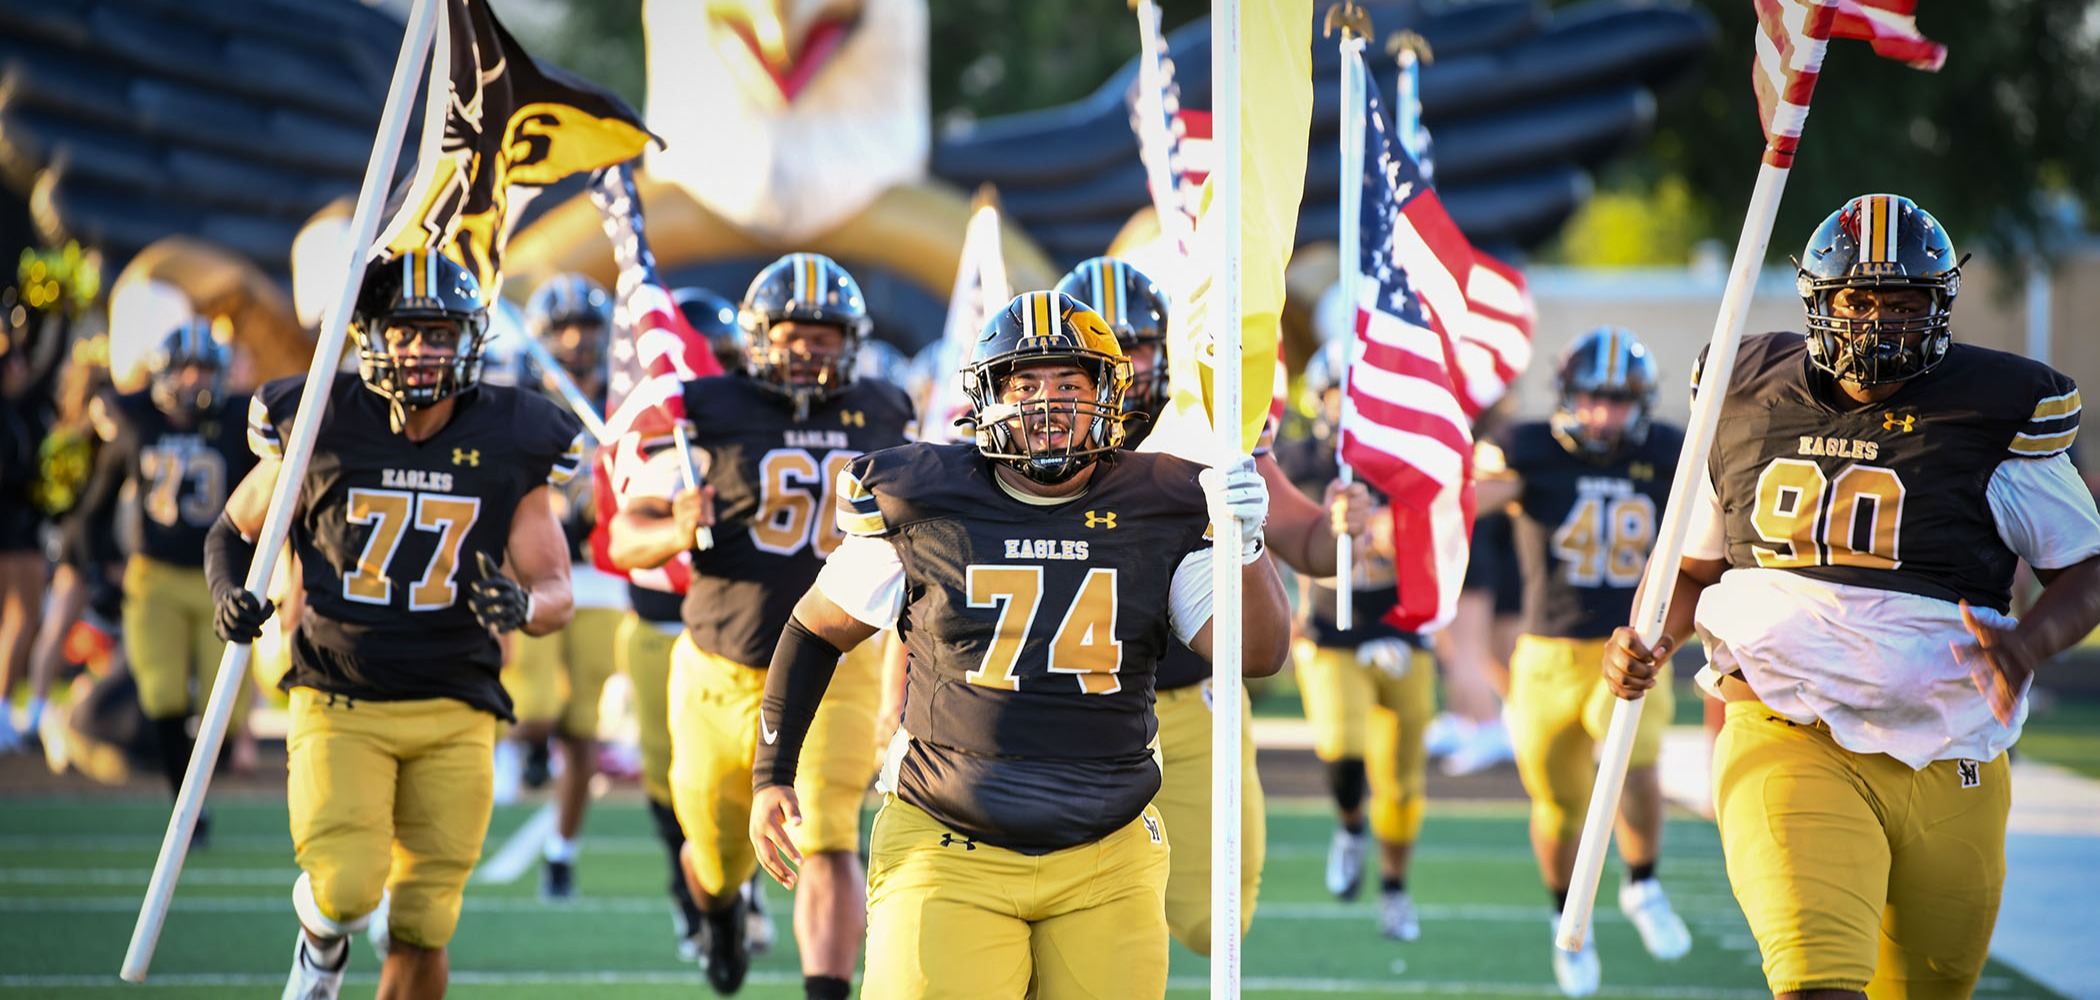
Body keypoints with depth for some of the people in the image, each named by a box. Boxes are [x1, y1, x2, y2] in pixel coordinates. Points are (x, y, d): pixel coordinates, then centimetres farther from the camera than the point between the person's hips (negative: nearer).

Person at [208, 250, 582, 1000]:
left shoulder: (509, 445, 0)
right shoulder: (319, 429, -3)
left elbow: (555, 590, 3)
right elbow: (235, 531, 12)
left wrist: (522, 607, -20)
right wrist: (230, 595, -10)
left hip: (453, 713, 1)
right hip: (340, 704, -1)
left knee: (420, 931, -1)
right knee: (346, 892, -18)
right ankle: (322, 934, 19)